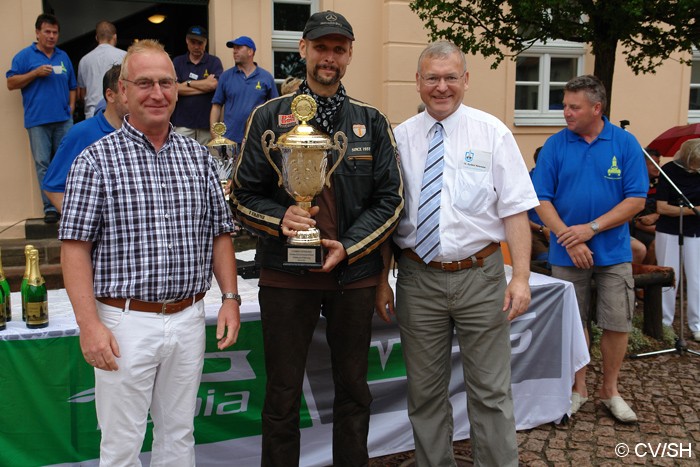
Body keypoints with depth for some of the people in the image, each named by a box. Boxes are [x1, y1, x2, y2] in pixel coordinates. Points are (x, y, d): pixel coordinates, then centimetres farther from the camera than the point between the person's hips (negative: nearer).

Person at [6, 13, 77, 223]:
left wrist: (71, 105, 7)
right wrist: (35, 73, -9)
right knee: (43, 163, -3)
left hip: (63, 119, 3)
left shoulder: (63, 56, 17)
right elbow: (11, 83, 1)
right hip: (38, 120, -3)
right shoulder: (25, 56, 5)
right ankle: (50, 207, 1)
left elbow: (72, 86, 22)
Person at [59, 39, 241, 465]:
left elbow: (219, 234, 11)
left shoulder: (198, 157, 7)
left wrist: (231, 298, 3)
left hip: (188, 319, 4)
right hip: (125, 322, -3)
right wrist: (89, 325, -14)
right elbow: (75, 246, -8)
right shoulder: (97, 160, -5)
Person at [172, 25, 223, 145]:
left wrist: (188, 83, -1)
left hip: (206, 122, 0)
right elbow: (175, 88, -3)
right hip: (183, 122, 1)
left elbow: (213, 84, -10)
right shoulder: (177, 62, 10)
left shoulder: (214, 61, 6)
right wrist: (205, 86, -5)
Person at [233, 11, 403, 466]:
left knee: (353, 389, 15)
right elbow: (245, 194, 2)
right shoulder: (269, 117, 2)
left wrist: (348, 247, -10)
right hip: (286, 275, -1)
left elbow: (390, 200, 3)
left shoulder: (372, 122, 5)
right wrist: (281, 219, -18)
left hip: (354, 274, 2)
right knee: (283, 394, 8)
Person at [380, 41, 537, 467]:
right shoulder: (400, 137, 5)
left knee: (491, 391, 8)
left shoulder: (492, 132, 0)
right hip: (418, 278, 2)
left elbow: (515, 209, -4)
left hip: (480, 276, -2)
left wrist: (521, 276, -13)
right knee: (425, 390, 14)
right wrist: (381, 281, 3)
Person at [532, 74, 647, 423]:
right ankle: (578, 388, 26)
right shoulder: (555, 145, -1)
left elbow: (636, 199, -6)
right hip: (567, 253, 0)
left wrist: (591, 229, -16)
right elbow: (542, 200, -3)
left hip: (613, 252, 0)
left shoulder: (625, 143, -3)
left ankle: (610, 390, 25)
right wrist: (568, 237, -16)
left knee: (617, 324, 6)